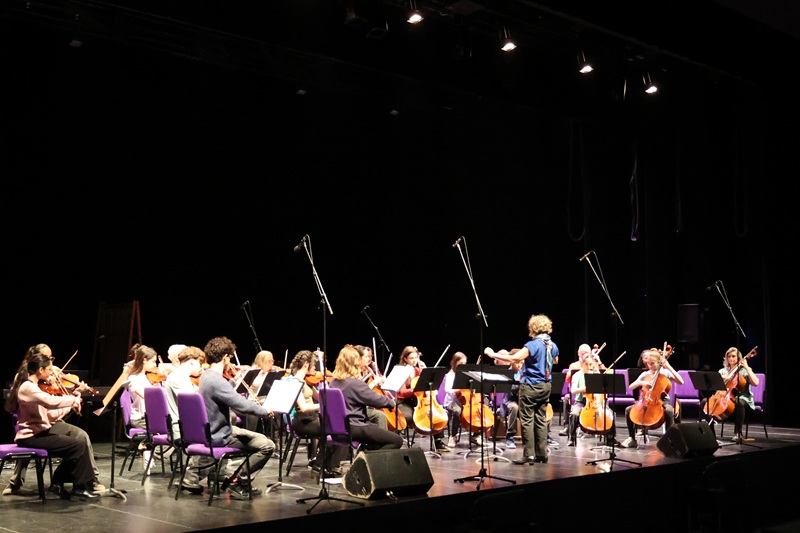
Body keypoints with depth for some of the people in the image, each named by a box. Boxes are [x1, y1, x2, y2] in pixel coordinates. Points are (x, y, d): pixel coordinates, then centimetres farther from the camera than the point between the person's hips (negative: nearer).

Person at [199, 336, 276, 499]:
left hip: (213, 430, 10)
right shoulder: (216, 380, -27)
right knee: (267, 446, -10)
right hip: (219, 437, -10)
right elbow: (243, 405, -31)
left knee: (260, 438, 21)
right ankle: (238, 482, -1)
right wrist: (264, 410, -16)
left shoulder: (207, 375, 5)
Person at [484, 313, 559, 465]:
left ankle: (529, 455, -6)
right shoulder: (553, 345, 6)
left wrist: (493, 354, -22)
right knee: (541, 420, 12)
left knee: (527, 420, -3)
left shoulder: (533, 345, -18)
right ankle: (542, 453, 14)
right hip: (546, 386, 7)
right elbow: (555, 361, 27)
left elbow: (514, 358, -28)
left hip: (531, 386, -7)